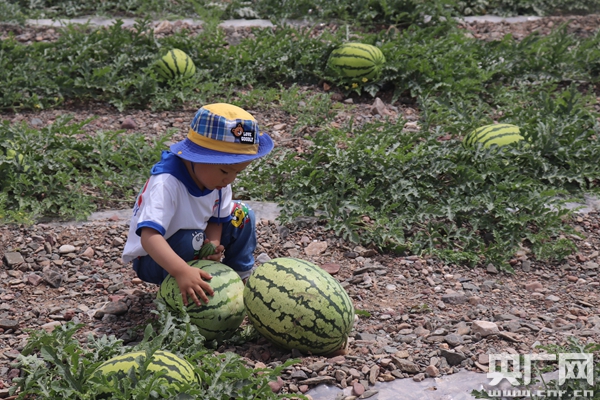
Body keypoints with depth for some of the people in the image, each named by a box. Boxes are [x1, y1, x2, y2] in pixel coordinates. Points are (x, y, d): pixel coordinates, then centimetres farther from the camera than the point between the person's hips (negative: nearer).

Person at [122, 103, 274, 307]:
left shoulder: (218, 178, -13)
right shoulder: (166, 184, -36)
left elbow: (216, 219, -2)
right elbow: (149, 236, -47)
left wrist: (213, 244, -25)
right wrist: (182, 272, -61)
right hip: (152, 259, -7)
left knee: (241, 216, -3)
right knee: (191, 239, -35)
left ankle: (242, 278, 13)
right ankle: (178, 295, -11)